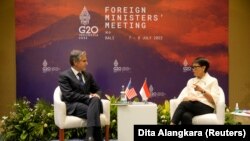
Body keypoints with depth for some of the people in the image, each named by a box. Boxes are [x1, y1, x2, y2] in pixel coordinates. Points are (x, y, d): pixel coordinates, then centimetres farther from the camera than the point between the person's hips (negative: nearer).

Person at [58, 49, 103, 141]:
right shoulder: (64, 75, 0)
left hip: (87, 102, 5)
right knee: (94, 112, -35)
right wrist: (88, 96, -17)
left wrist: (96, 95, -6)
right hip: (72, 105, -5)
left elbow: (98, 90, 22)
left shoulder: (88, 75, 20)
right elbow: (69, 95, -12)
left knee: (96, 100, -34)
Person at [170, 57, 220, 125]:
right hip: (191, 107, 4)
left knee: (184, 104, -33)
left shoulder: (212, 81, 10)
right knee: (186, 116, -36)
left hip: (206, 108, -3)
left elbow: (214, 100, -2)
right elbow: (184, 98, 12)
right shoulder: (190, 81, 24)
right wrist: (189, 98, -11)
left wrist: (202, 91, -15)